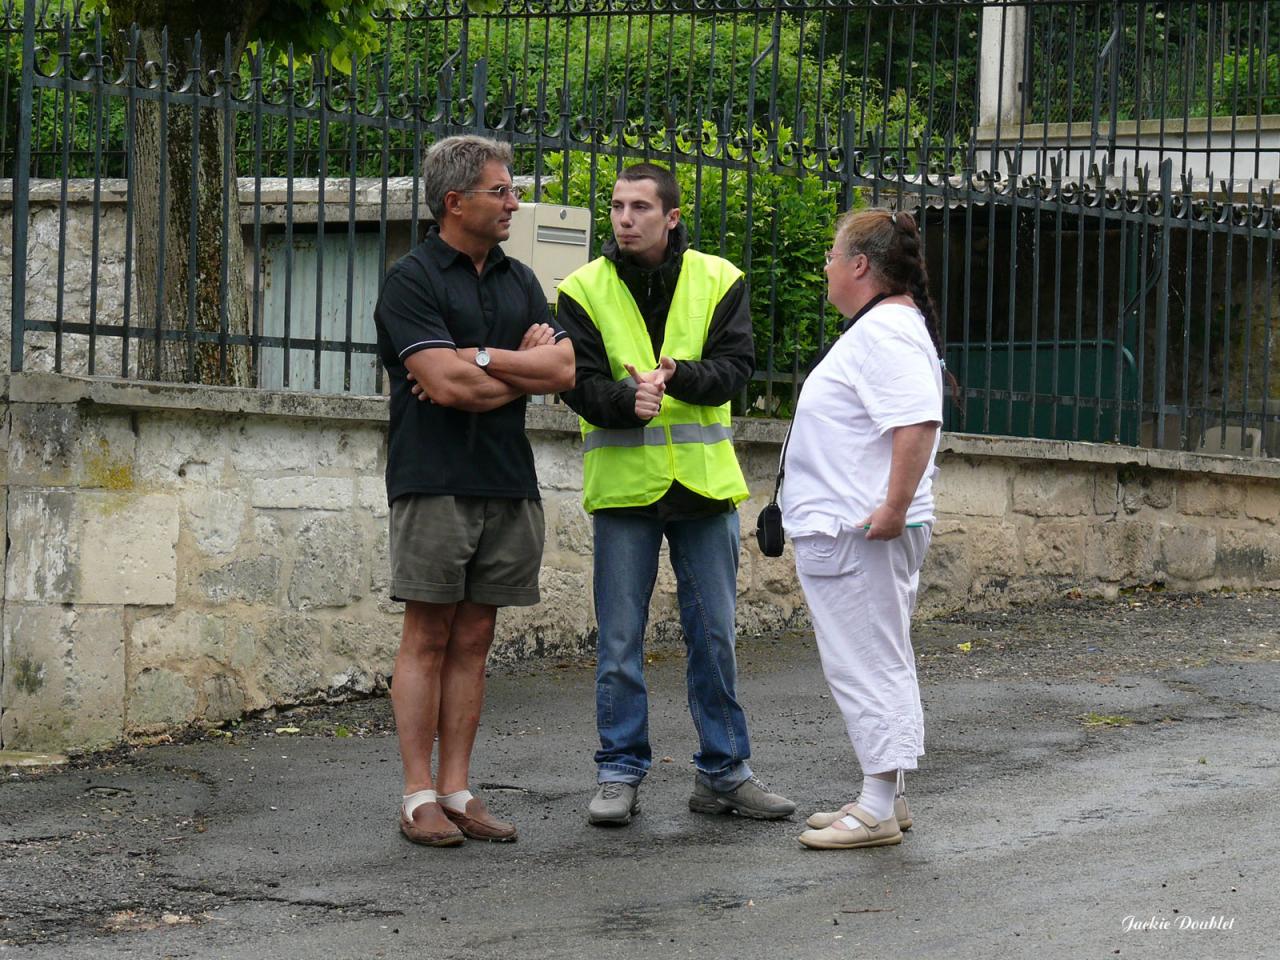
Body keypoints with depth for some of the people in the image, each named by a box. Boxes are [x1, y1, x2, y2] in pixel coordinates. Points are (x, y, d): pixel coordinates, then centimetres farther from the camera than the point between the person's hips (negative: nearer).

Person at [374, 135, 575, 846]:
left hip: (509, 486, 6)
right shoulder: (413, 278, -4)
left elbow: (563, 370, 3)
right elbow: (446, 383, -16)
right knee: (429, 639, -3)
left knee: (473, 640, 7)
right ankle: (419, 796, 1)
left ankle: (458, 790, 10)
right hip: (436, 484, -6)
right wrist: (523, 363, -3)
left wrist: (476, 360, -9)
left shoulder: (521, 281, 15)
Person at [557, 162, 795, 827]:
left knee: (713, 633, 8)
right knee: (619, 639, 2)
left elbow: (735, 366, -7)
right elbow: (578, 380, -7)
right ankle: (620, 774, 12)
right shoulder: (584, 290, 1)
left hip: (704, 480, 1)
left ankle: (723, 772, 17)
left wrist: (678, 378, -26)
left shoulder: (718, 281, 3)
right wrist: (626, 400, -28)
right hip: (623, 482, -1)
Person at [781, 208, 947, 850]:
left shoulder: (886, 331, -18)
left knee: (867, 663, -8)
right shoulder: (884, 325, 18)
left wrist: (894, 507, -28)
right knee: (877, 660, 15)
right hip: (851, 527, 12)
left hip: (860, 533, -12)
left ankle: (879, 808, -5)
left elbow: (918, 421, -29)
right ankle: (884, 798, 21)